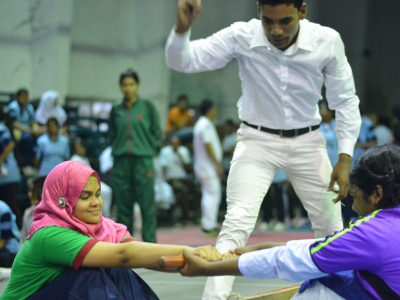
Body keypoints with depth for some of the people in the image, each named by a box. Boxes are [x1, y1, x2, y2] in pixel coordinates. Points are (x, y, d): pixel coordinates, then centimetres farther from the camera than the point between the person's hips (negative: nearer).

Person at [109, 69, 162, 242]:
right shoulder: (116, 110, 11)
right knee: (123, 206, 4)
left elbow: (157, 132, 6)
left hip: (143, 160, -3)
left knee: (147, 204, -7)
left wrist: (151, 151, 0)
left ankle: (149, 242, -3)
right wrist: (117, 150, 8)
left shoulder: (147, 107, 4)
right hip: (121, 161, 3)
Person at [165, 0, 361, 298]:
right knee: (237, 223, -18)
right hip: (258, 141, -2)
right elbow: (182, 61, -21)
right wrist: (182, 27, -42)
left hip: (307, 141, 2)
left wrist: (345, 158, -10)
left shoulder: (328, 41, -18)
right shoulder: (241, 37, -20)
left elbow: (346, 101, -5)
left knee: (332, 228, 9)